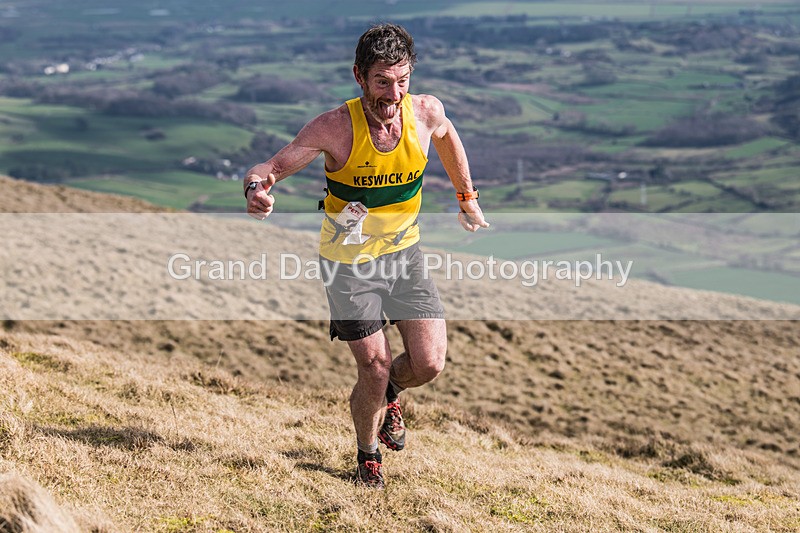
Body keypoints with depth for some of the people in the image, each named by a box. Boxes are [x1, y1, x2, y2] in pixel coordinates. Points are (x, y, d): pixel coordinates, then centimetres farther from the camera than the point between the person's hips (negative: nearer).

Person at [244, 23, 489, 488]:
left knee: (430, 364, -6)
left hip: (405, 252, 3)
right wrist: (257, 190, -45)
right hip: (350, 261, -3)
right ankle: (368, 455, 26)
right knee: (375, 367, -5)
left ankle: (388, 394, 32)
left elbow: (447, 137, 11)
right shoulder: (336, 127, -25)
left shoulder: (426, 112, -14)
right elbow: (271, 167, -22)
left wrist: (467, 197, 18)